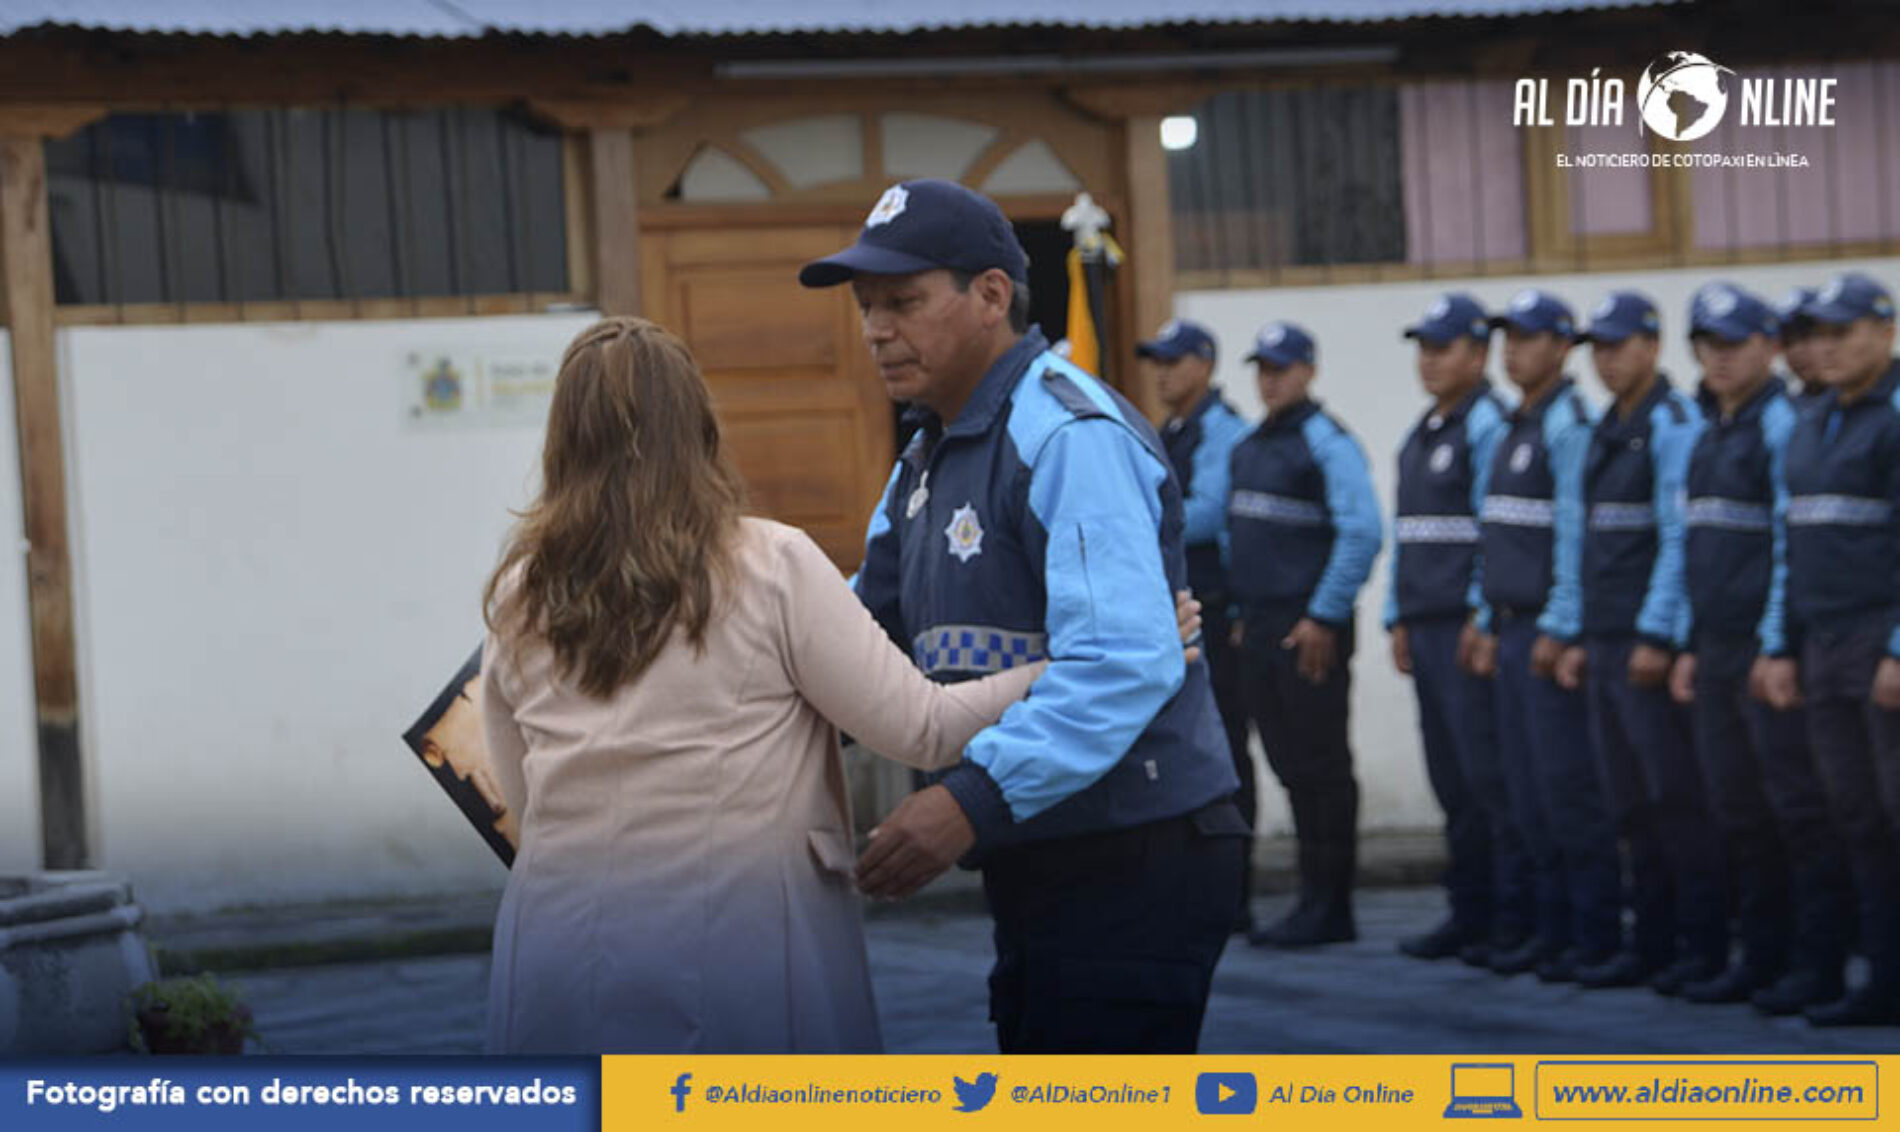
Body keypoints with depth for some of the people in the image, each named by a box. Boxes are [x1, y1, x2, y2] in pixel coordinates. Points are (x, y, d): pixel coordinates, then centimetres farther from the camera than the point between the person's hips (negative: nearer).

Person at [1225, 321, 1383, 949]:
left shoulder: (1327, 442, -10)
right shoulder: (1249, 447, 16)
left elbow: (1361, 533, -18)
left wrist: (1324, 617, -18)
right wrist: (1241, 613, 17)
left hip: (1309, 630, -8)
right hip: (1259, 630, 8)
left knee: (1320, 766, -4)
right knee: (1290, 766, 10)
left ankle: (1327, 907, 0)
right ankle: (1315, 899, 15)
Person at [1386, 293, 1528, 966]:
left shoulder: (1488, 426, -8)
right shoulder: (1420, 436, 20)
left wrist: (1483, 615, -15)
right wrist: (1398, 618, 18)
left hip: (1471, 626, -9)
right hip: (1427, 626, 9)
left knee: (1489, 775, -8)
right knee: (1451, 781, 10)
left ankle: (1514, 919, -5)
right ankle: (1468, 915, 15)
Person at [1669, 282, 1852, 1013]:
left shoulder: (1784, 424, -10)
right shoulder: (1710, 434, 17)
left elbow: (1793, 542, -15)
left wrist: (1777, 648, -19)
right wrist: (1692, 646, 17)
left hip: (1771, 651, -9)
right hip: (1719, 651, 9)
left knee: (1799, 808, -5)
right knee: (1737, 810, 11)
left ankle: (1818, 963, -1)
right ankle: (1762, 957, 17)